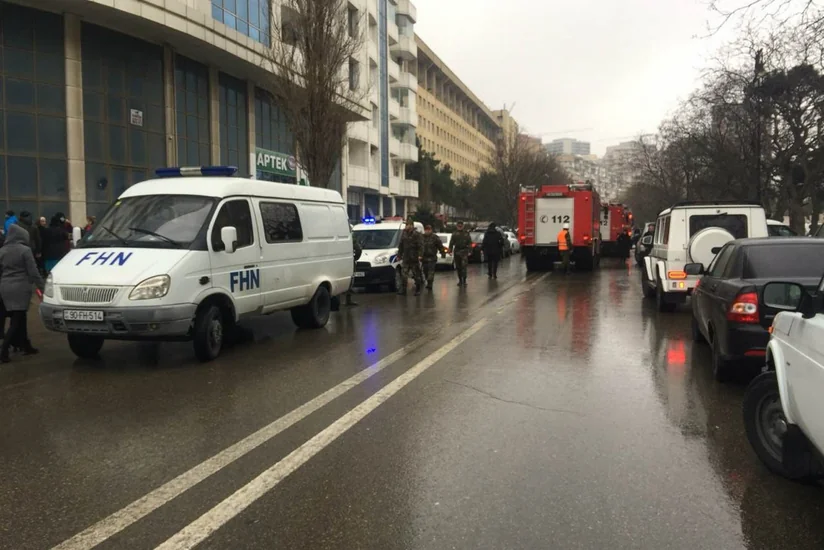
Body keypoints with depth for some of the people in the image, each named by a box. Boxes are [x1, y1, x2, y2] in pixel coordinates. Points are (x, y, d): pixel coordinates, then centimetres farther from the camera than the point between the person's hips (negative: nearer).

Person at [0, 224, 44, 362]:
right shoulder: (25, 250, -8)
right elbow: (33, 272, -10)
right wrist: (42, 287, -6)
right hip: (20, 288, -6)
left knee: (19, 318, 16)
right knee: (16, 321, -4)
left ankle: (26, 346, 22)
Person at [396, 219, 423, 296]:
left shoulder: (416, 234, -6)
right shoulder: (404, 234, 10)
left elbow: (420, 245, -13)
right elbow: (401, 246, 19)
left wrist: (420, 255, -26)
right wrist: (399, 255, 16)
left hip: (414, 258, -4)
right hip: (406, 258, 4)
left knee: (416, 275, 5)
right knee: (404, 275, -2)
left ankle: (418, 290, 14)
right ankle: (403, 289, 1)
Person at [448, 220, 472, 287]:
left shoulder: (466, 233, 4)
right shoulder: (454, 234, 11)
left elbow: (469, 243, 3)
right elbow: (451, 243, 12)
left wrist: (470, 250, -6)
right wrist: (450, 250, 3)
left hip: (464, 251, -3)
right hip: (456, 251, 3)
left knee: (464, 266, -15)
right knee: (458, 267, 8)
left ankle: (464, 280, -13)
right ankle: (460, 280, 18)